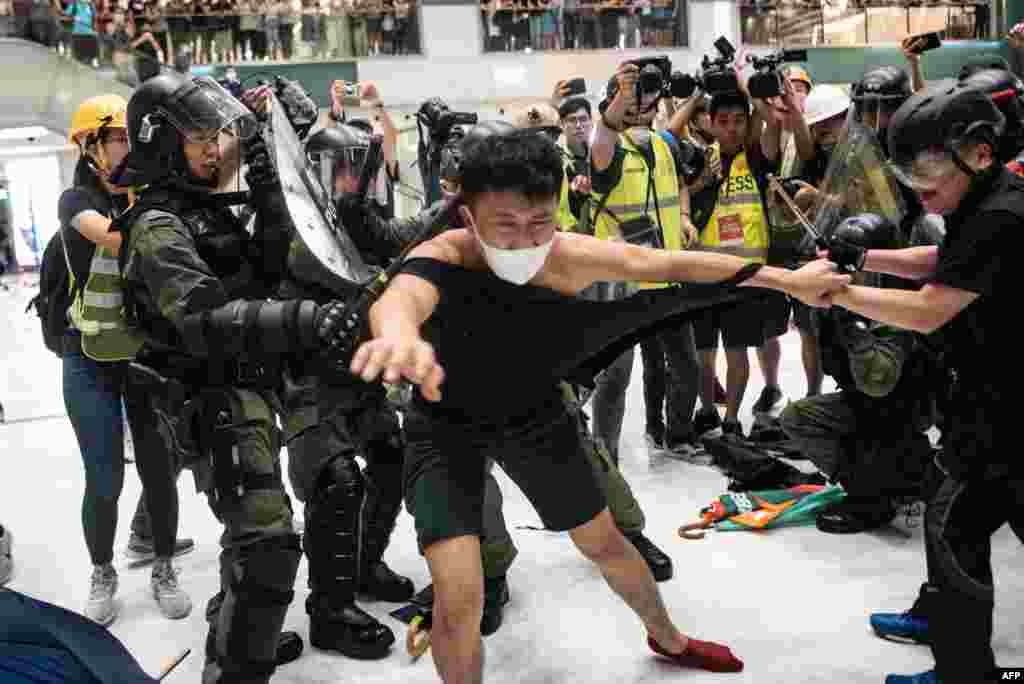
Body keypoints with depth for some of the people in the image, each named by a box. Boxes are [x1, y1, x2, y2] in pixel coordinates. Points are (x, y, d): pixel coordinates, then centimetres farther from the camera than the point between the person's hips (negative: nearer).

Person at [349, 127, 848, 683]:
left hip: (533, 412, 4)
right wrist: (400, 337, -84)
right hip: (447, 424, -3)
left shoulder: (569, 258, -24)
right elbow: (398, 298, -59)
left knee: (603, 541, 19)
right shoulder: (444, 257, -35)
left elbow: (673, 264, -12)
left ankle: (666, 637, 49)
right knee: (458, 598, -17)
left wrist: (788, 280, -5)